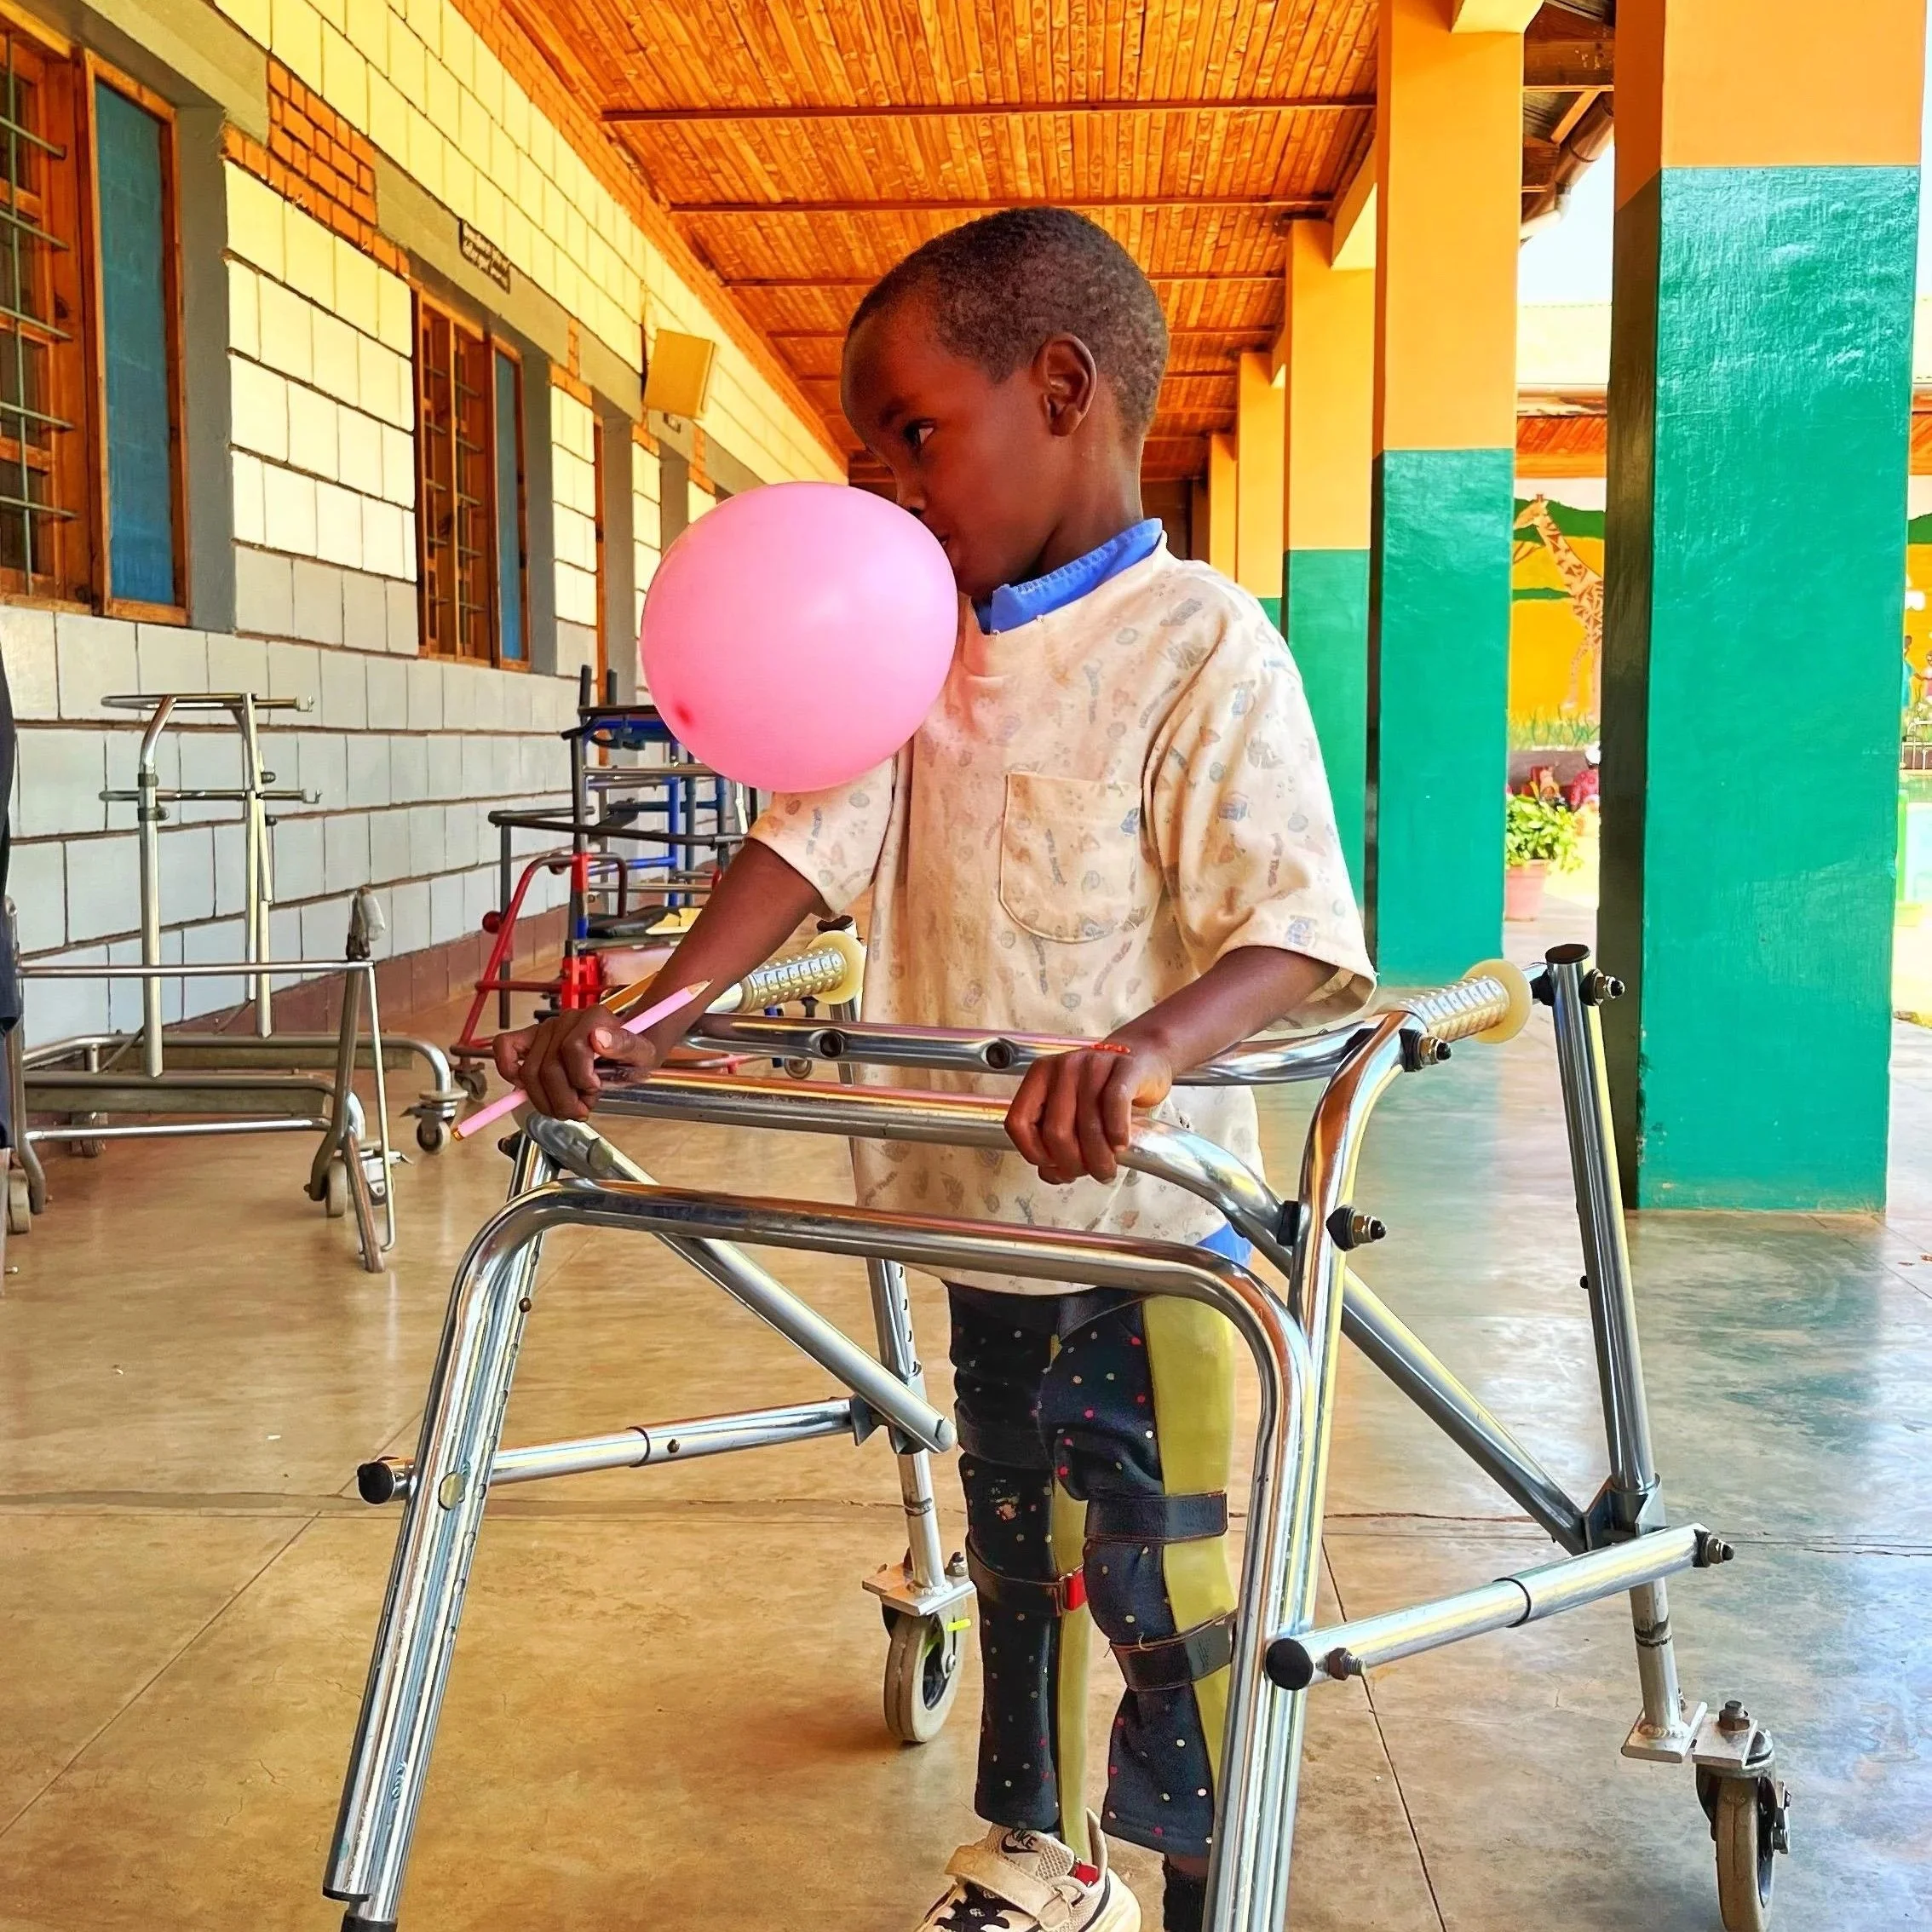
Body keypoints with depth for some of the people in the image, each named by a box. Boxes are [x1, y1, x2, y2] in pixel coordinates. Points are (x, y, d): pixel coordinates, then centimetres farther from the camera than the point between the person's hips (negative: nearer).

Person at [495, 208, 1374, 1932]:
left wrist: (1151, 1044, -42)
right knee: (1012, 1556, 21)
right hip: (982, 1212, 7)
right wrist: (649, 1019, -14)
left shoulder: (1201, 647, -15)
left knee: (1167, 1593, 1)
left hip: (1146, 1222, -7)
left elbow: (1299, 930, -22)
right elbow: (814, 840, -2)